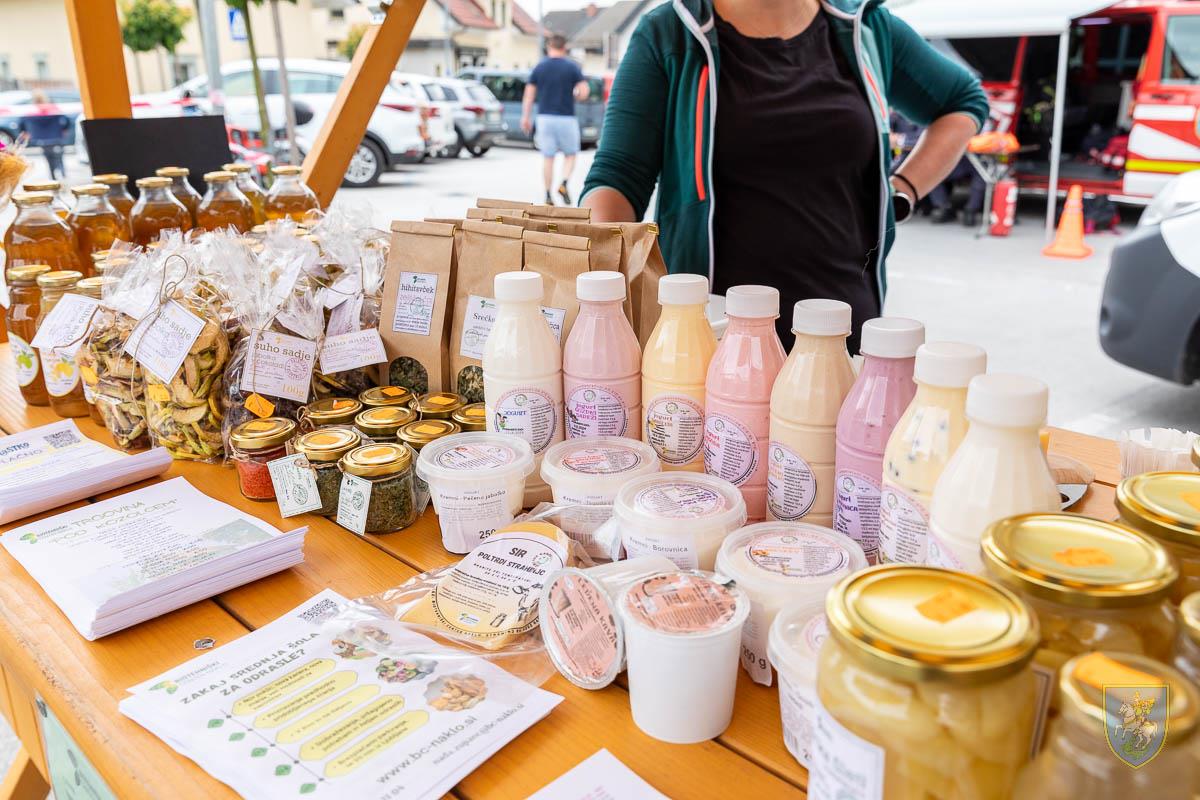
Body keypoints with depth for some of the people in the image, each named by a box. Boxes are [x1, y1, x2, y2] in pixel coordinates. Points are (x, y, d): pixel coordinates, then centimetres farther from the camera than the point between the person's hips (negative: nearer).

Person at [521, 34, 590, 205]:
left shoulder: (539, 67, 4)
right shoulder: (572, 67, -2)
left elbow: (529, 95, 3)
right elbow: (584, 93, -7)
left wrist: (526, 117, 10)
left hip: (544, 117, 2)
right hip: (566, 117, -2)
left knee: (547, 157, 7)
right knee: (570, 154, 13)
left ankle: (549, 196, 8)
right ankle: (564, 183, -11)